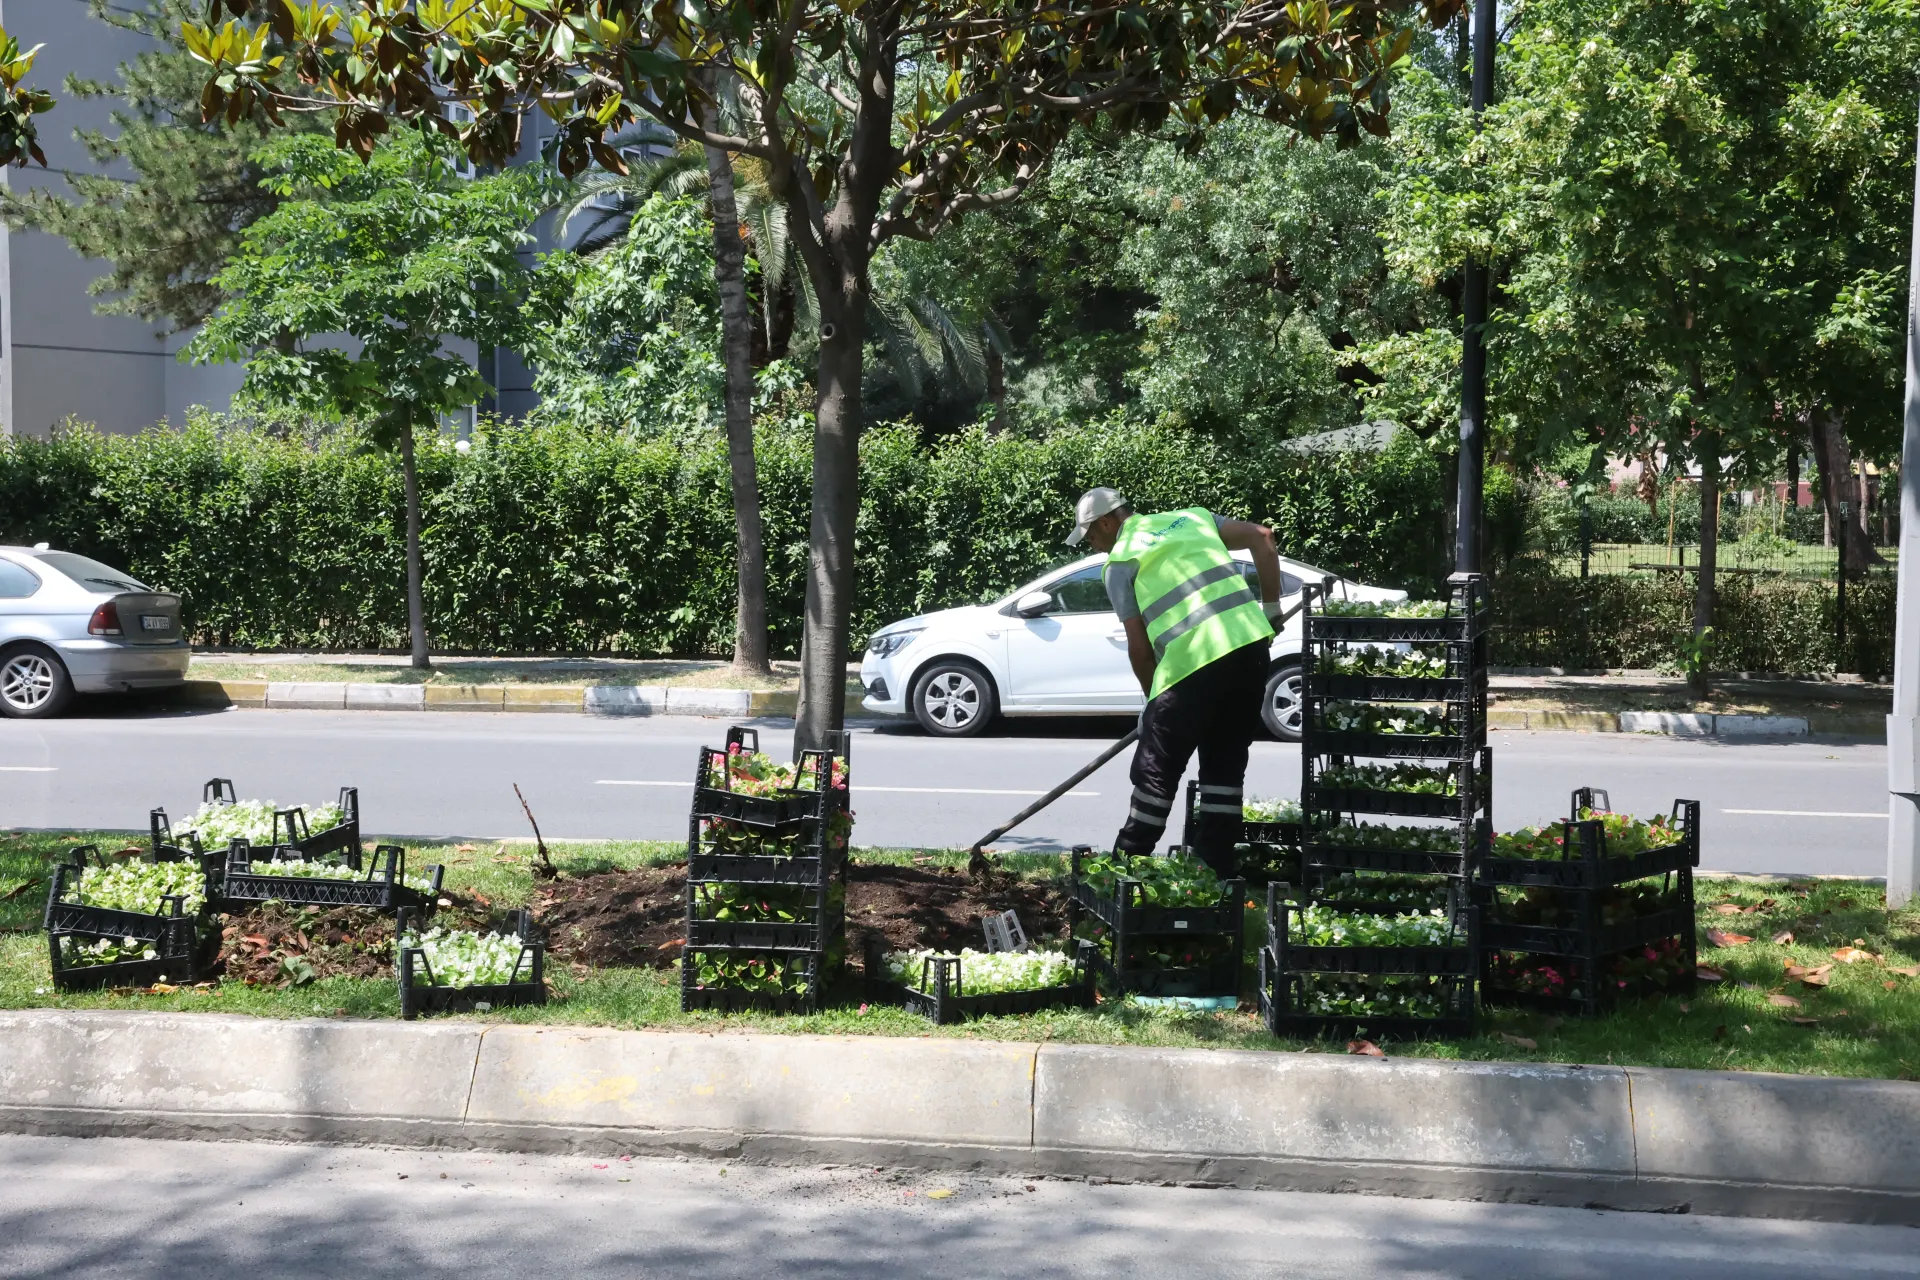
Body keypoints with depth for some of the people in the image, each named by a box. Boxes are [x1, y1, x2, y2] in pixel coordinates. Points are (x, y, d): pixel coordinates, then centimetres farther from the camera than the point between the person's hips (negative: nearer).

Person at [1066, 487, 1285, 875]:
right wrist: (1271, 608, 18)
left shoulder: (1120, 562, 5)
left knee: (1157, 771, 7)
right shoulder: (1191, 518, 21)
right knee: (1225, 765, 15)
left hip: (1192, 662, -6)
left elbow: (1139, 647, 3)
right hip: (1251, 645, 6)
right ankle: (1215, 868, 16)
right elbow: (1262, 537, 13)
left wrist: (1153, 699, 17)